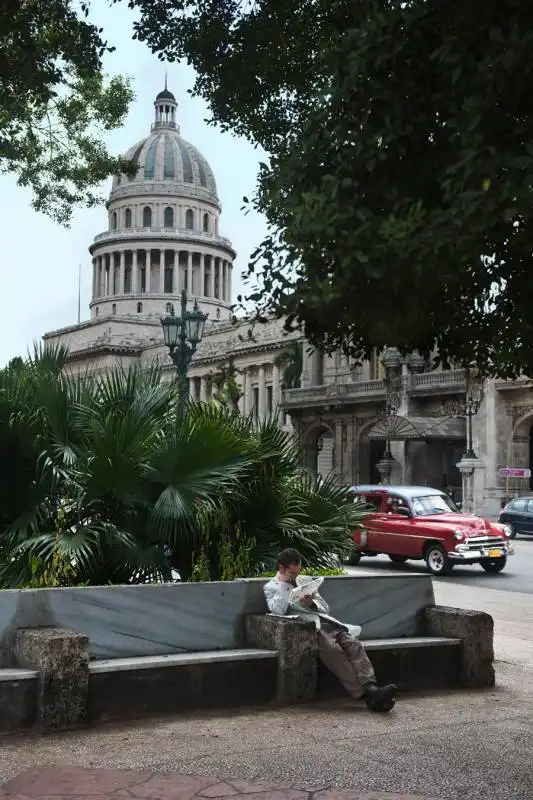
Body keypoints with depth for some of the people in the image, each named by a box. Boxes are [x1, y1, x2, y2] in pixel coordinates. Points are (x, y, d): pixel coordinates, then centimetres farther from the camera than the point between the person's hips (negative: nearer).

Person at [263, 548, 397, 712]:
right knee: (332, 649, -33)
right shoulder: (271, 587, 12)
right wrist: (283, 582, -2)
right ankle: (365, 694, -43)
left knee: (354, 644, -24)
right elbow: (278, 611, -9)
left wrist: (313, 603, 3)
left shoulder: (305, 580, 28)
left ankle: (371, 688, -43)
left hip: (325, 620, 6)